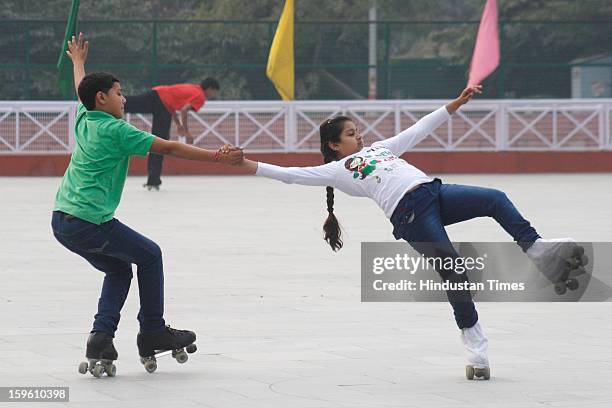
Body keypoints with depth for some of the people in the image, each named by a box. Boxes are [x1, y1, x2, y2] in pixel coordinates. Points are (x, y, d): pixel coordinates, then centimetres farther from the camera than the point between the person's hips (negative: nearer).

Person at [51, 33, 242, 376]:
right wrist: (217, 157, -11)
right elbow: (169, 148, -12)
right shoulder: (116, 130, -10)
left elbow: (81, 90, 35)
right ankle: (153, 332, 15)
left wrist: (78, 61, 56)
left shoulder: (84, 120, 11)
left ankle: (101, 337, 6)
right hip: (90, 222, -8)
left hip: (62, 220, 8)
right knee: (149, 255, 10)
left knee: (119, 270, 20)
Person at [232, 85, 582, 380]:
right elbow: (289, 174, 8)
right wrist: (245, 165, 0)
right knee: (454, 271, -16)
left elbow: (421, 129, 35)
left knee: (496, 199, -16)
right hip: (410, 214, -6)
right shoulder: (336, 170, 14)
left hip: (435, 191, 6)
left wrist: (458, 103, 33)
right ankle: (475, 345, -7)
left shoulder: (380, 148, 32)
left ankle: (535, 248, -13)